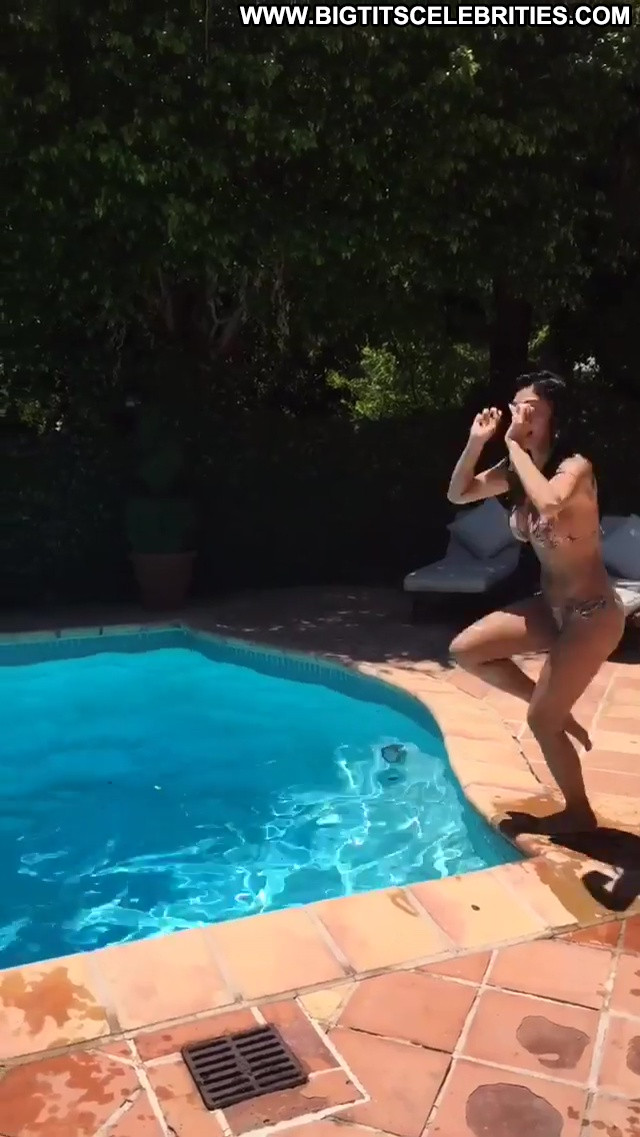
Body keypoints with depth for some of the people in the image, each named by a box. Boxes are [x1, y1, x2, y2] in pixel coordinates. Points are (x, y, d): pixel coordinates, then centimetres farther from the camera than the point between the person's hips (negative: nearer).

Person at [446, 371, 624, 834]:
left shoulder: (575, 466, -20)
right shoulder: (516, 470, 2)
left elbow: (550, 505, -42)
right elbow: (458, 494, 7)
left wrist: (516, 447, -30)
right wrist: (477, 443, -8)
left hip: (592, 614, -8)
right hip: (552, 606, 8)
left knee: (541, 721, 0)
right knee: (466, 651, 6)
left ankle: (578, 812, 25)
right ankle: (557, 709, 19)